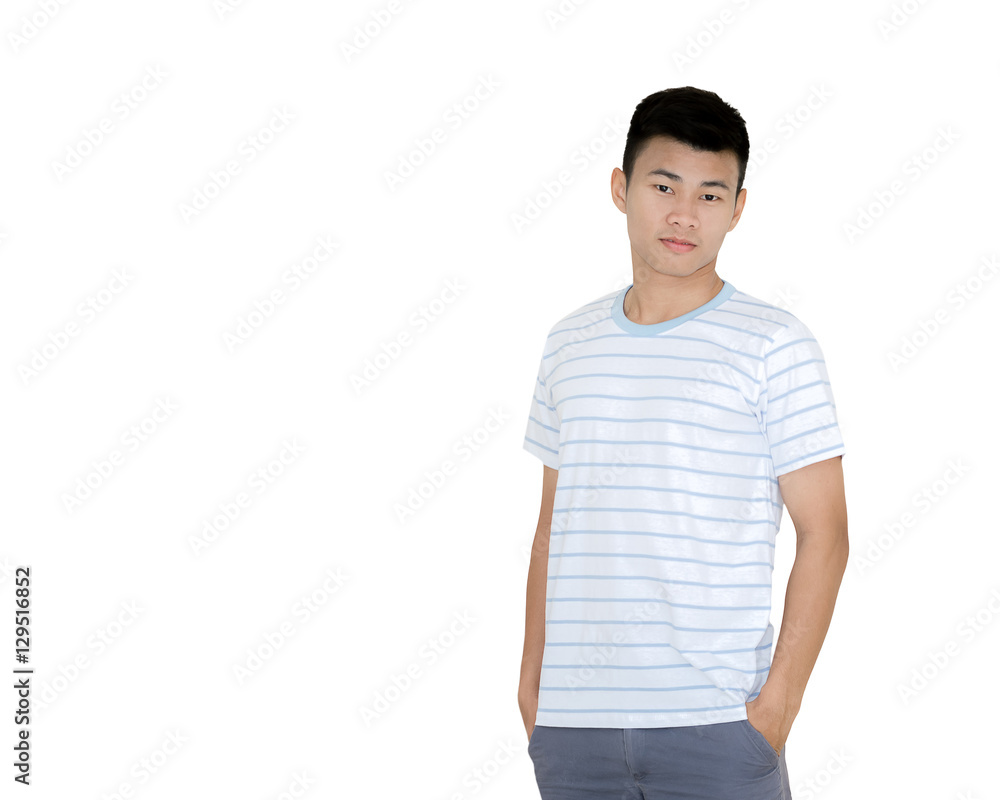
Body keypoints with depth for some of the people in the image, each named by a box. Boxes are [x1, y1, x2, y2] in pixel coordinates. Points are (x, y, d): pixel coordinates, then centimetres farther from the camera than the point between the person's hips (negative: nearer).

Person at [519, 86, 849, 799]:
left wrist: (779, 699, -10)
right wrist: (531, 675, 9)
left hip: (717, 723, -4)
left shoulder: (774, 345, -2)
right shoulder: (569, 345, 11)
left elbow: (823, 533, -4)